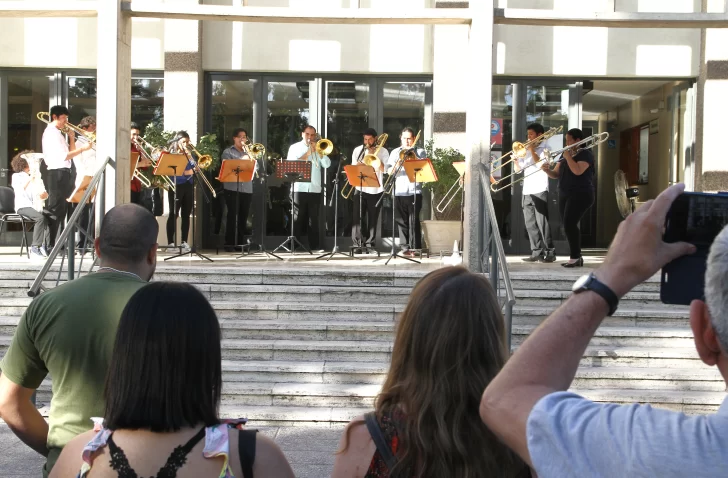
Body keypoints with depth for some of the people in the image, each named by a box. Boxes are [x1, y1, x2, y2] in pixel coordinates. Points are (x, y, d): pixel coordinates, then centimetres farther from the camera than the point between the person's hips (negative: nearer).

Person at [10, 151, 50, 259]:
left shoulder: (37, 177, 24)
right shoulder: (17, 176, 10)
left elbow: (44, 194, 17)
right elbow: (20, 189, -10)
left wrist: (45, 194, -8)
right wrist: (30, 178, -21)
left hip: (37, 206, 4)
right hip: (23, 206, -4)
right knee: (41, 217, -35)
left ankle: (46, 246, -27)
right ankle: (35, 248, -34)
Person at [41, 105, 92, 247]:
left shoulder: (57, 133, 20)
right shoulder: (51, 133, -10)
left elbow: (70, 153, 20)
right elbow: (63, 156, -19)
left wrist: (71, 137, 8)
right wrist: (83, 148, -17)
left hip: (62, 174, 10)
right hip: (57, 174, -10)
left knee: (61, 210, 12)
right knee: (55, 210, -8)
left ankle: (53, 244, 17)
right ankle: (50, 245, -6)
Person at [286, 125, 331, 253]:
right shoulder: (295, 147, 6)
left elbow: (327, 164, 2)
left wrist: (318, 151, -6)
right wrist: (307, 154, -8)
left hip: (315, 189, 3)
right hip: (299, 188, -3)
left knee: (314, 218, 4)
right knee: (297, 218, -2)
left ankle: (315, 245, 6)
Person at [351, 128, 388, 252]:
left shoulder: (382, 151, 2)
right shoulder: (358, 150, 7)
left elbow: (384, 169, -8)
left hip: (376, 190, -1)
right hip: (360, 188, 1)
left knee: (372, 218, 2)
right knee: (357, 217, -7)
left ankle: (370, 243, 8)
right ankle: (357, 243, -5)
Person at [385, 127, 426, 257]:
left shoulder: (420, 152, 9)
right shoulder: (395, 152, 14)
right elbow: (389, 171, 5)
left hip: (414, 191, -2)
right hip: (399, 192, 2)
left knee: (414, 220, -7)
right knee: (402, 221, 2)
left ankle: (415, 248, -5)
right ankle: (405, 247, 7)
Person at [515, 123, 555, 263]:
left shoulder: (545, 149, 1)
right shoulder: (526, 151, 19)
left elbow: (540, 164, -15)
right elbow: (517, 168, 18)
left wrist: (532, 150, -8)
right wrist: (515, 157, 1)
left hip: (540, 191, -7)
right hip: (527, 192, 7)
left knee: (542, 223, -10)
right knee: (530, 224, 5)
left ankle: (549, 252, -7)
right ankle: (536, 252, 8)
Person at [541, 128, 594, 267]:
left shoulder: (586, 154, -6)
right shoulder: (565, 155, 17)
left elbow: (577, 171, -23)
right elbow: (556, 174, 13)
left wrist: (568, 157, -15)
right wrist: (547, 170, -6)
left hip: (580, 195, -8)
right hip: (565, 195, 8)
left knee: (569, 224, -18)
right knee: (567, 225, 5)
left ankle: (575, 257, -14)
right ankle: (576, 257, 11)